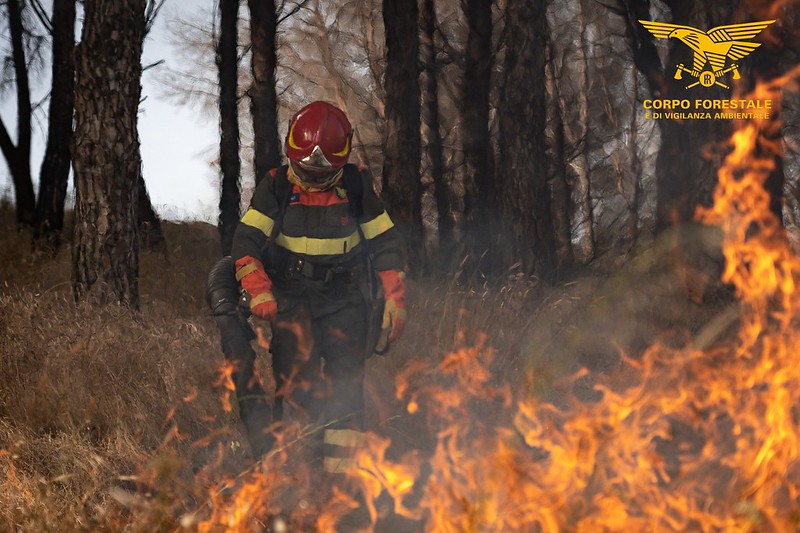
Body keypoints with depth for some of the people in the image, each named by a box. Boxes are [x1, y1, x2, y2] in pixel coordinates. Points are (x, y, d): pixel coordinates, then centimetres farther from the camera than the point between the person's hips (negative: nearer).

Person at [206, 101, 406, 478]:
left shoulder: (357, 186, 4)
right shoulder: (276, 187, 1)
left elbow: (385, 242, 9)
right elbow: (247, 240, -4)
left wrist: (394, 298, 2)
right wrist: (259, 291, -19)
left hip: (344, 296, 1)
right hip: (290, 292, -1)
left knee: (345, 379, -6)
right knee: (299, 371, -19)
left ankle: (340, 468, -3)